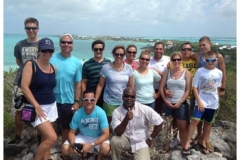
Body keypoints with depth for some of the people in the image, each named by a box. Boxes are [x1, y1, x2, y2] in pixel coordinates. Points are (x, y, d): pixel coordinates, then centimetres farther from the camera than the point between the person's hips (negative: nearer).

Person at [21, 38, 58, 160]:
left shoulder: (53, 68, 7)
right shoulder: (31, 64, -8)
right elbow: (24, 87, -14)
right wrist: (36, 106, -16)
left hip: (51, 106, 6)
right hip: (37, 107, -5)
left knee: (45, 138, 12)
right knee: (52, 137, -13)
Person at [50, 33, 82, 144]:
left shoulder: (77, 63, -2)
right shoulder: (51, 59, -5)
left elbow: (78, 84, 0)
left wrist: (76, 101, -3)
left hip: (68, 102, 1)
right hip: (52, 100, -1)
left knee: (66, 127, 17)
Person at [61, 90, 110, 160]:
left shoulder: (100, 113, -25)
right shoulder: (77, 113, -18)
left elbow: (106, 134, -25)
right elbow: (72, 132, -7)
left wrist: (91, 145, -36)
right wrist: (72, 143, -30)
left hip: (98, 138, -2)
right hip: (83, 137, 3)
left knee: (105, 148, -35)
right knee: (65, 148, -18)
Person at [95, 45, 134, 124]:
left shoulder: (129, 68, 0)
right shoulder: (106, 67, -7)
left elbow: (131, 87, 5)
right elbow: (100, 85, -3)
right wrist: (95, 101, -6)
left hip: (124, 103, 2)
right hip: (109, 103, -2)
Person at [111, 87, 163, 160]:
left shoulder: (144, 109, -18)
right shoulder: (117, 112, -14)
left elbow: (159, 122, -9)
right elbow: (118, 133, -22)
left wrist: (151, 138, -4)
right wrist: (126, 119, -38)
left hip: (141, 143, -1)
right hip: (126, 140, 1)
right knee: (114, 140, -30)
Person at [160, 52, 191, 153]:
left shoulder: (186, 73, -2)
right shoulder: (167, 72, 4)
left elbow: (188, 90, -5)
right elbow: (161, 88, 4)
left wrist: (179, 102, -12)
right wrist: (166, 101, -7)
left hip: (181, 104, -2)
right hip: (167, 103, 2)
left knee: (183, 127, 5)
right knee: (167, 125, 10)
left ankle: (184, 147, 19)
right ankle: (167, 145, 22)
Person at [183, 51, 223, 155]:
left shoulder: (219, 73, 0)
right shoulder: (200, 71, -8)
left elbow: (218, 88, 12)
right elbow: (195, 87, -7)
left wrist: (216, 100, 12)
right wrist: (199, 101, -13)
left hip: (213, 103, 3)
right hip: (201, 102, -3)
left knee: (208, 123, 13)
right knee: (195, 120, -13)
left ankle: (203, 142, 31)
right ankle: (187, 143, -4)